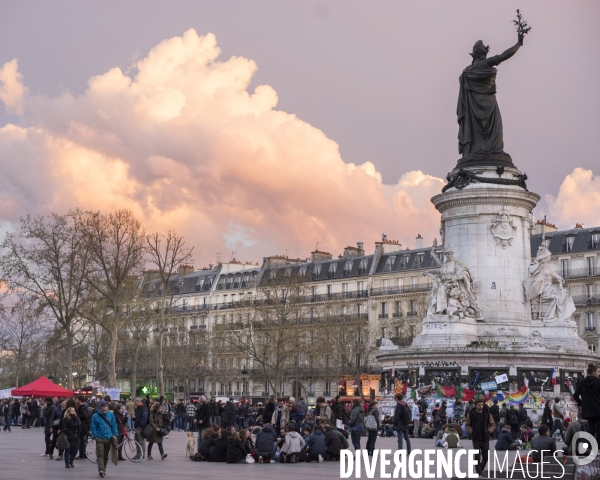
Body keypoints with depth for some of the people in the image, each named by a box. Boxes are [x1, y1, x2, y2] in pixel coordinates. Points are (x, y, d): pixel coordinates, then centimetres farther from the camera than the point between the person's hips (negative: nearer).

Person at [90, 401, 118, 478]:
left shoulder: (111, 415, 1)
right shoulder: (95, 416, -6)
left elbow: (114, 426, 7)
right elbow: (93, 428, -2)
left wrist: (115, 435, 2)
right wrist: (95, 436, -10)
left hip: (109, 438, 3)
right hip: (100, 438, -3)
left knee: (106, 455, 13)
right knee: (100, 454, -16)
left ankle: (104, 469, 26)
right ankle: (101, 470, -24)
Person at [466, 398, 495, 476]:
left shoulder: (487, 414, -3)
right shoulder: (471, 414, -5)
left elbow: (493, 425, 6)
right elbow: (468, 425, 7)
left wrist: (488, 431, -8)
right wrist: (471, 431, -7)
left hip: (485, 439, 2)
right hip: (476, 439, -2)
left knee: (485, 457, 6)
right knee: (477, 456, -9)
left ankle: (481, 469, 30)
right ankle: (479, 472, -1)